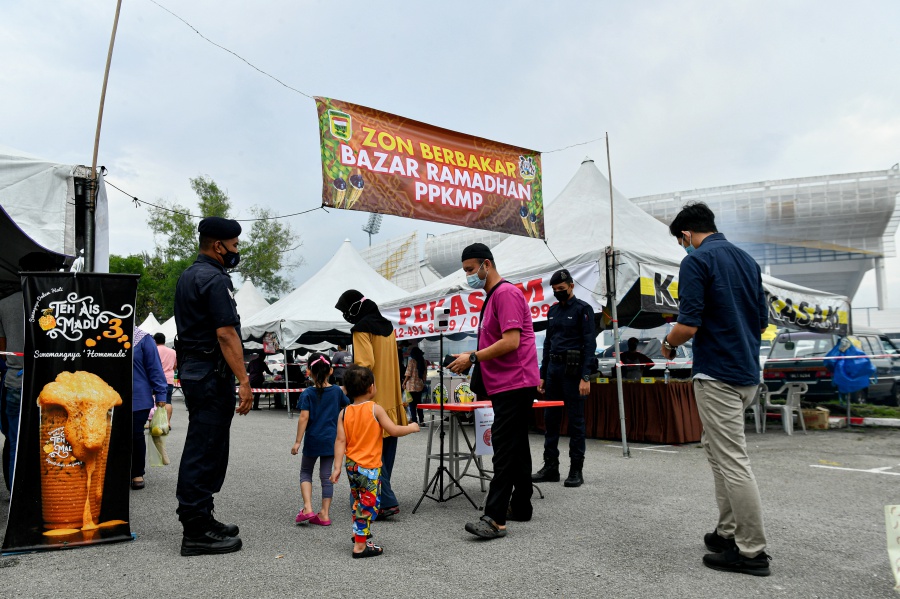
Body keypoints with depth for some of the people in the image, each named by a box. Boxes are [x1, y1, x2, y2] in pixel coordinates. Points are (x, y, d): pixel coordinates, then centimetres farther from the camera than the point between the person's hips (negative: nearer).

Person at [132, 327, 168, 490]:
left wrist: (160, 395, -8)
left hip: (138, 399, -3)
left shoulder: (143, 338, -3)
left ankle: (137, 474, 16)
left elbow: (155, 368, -5)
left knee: (136, 435, 3)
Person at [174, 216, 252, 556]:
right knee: (205, 451, -6)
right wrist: (243, 381, -21)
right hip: (211, 372, -11)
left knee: (200, 449, 16)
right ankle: (197, 532, 1)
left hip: (191, 367, 11)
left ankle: (200, 520, 26)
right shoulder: (215, 279, -15)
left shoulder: (188, 276, 17)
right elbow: (226, 334, -22)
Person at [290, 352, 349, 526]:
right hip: (331, 440, 3)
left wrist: (298, 441, -13)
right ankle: (324, 514, 10)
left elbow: (304, 417, -15)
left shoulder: (308, 394, -10)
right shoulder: (337, 391, 0)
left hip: (313, 440, -3)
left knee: (306, 472, 15)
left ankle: (308, 509, 0)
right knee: (326, 476, 9)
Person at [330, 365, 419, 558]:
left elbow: (340, 440, -3)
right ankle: (360, 546, 2)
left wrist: (338, 466, -2)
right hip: (369, 467, -6)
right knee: (369, 505, 1)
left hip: (351, 465, 6)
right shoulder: (375, 409, -12)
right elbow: (394, 431, -15)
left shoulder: (344, 412, 2)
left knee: (358, 501, 24)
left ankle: (358, 533, 41)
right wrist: (412, 427, 2)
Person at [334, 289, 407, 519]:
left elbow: (365, 364, -21)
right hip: (392, 402, 8)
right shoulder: (387, 326, 13)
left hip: (372, 403, -8)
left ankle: (387, 502, -9)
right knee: (386, 452, 14)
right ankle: (383, 498, 24)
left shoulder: (362, 329, -11)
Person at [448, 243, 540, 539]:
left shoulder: (506, 293, -14)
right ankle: (520, 507, 24)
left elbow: (511, 341, -23)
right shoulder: (492, 296, 18)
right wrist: (473, 362, 12)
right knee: (517, 447, 14)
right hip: (508, 384, 11)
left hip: (514, 383, -11)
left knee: (505, 449, -12)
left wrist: (473, 357, -18)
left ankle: (495, 519, -12)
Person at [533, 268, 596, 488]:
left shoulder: (582, 309, -5)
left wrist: (585, 377, -17)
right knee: (550, 419, 8)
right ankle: (551, 467, 16)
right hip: (553, 368, 7)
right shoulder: (553, 311, 15)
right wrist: (542, 375, 13)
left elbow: (590, 344, -10)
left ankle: (576, 470, 6)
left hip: (573, 369, -7)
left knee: (576, 420, -1)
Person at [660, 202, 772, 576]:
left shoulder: (696, 261, -12)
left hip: (718, 375, -9)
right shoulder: (747, 259, 12)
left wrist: (668, 345, 1)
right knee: (714, 446, 19)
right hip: (747, 372, 9)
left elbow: (688, 324, -18)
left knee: (732, 461, -1)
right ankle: (729, 532, 25)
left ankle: (751, 551, 8)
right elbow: (762, 322, 16)